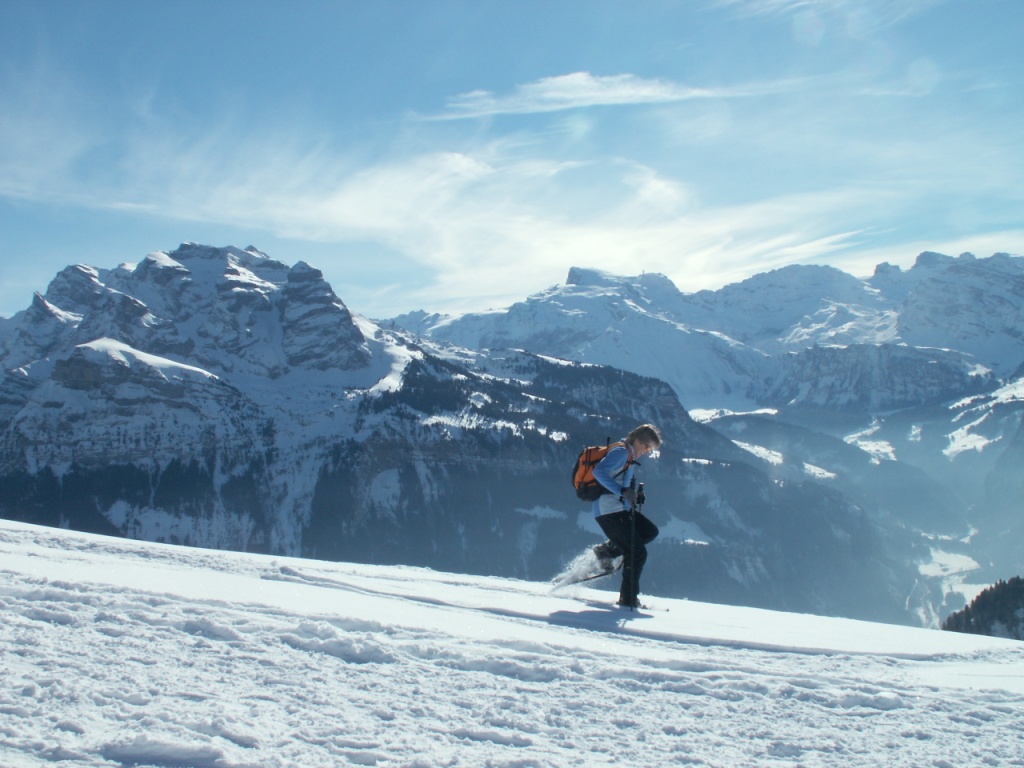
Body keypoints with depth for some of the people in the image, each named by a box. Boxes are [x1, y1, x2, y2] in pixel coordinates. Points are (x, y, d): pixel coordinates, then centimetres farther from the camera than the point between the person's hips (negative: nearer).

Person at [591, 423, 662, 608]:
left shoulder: (628, 457, 18)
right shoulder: (621, 452, -12)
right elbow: (599, 471, -27)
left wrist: (633, 495, 13)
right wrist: (623, 491, -33)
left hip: (620, 508, 10)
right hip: (609, 510, -10)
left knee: (650, 532, 18)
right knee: (637, 553, -6)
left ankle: (607, 550, 12)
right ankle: (628, 598, 2)